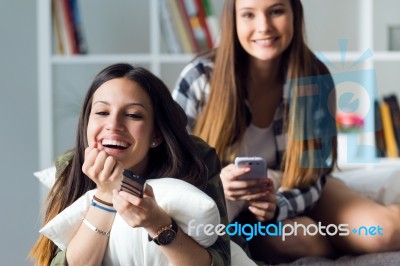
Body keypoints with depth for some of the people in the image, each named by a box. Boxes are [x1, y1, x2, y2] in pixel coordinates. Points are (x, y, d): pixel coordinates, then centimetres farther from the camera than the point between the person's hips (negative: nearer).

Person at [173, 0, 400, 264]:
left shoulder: (316, 80, -15)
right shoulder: (200, 77, -21)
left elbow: (313, 174, -9)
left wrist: (277, 206, -31)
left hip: (295, 195, 2)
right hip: (228, 211, -2)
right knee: (304, 238, -31)